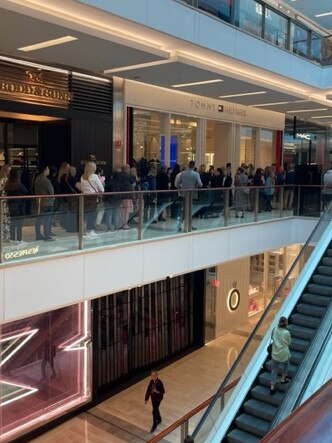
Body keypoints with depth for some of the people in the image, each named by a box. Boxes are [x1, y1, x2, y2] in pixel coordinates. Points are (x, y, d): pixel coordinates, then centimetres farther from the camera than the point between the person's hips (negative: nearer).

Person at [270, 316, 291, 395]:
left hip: (275, 353, 4)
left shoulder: (275, 330, -7)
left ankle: (272, 387, 14)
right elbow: (289, 342, -7)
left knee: (274, 369, 12)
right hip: (283, 354, -4)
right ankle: (283, 379, 42)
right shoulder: (286, 332, -21)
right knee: (285, 365, 28)